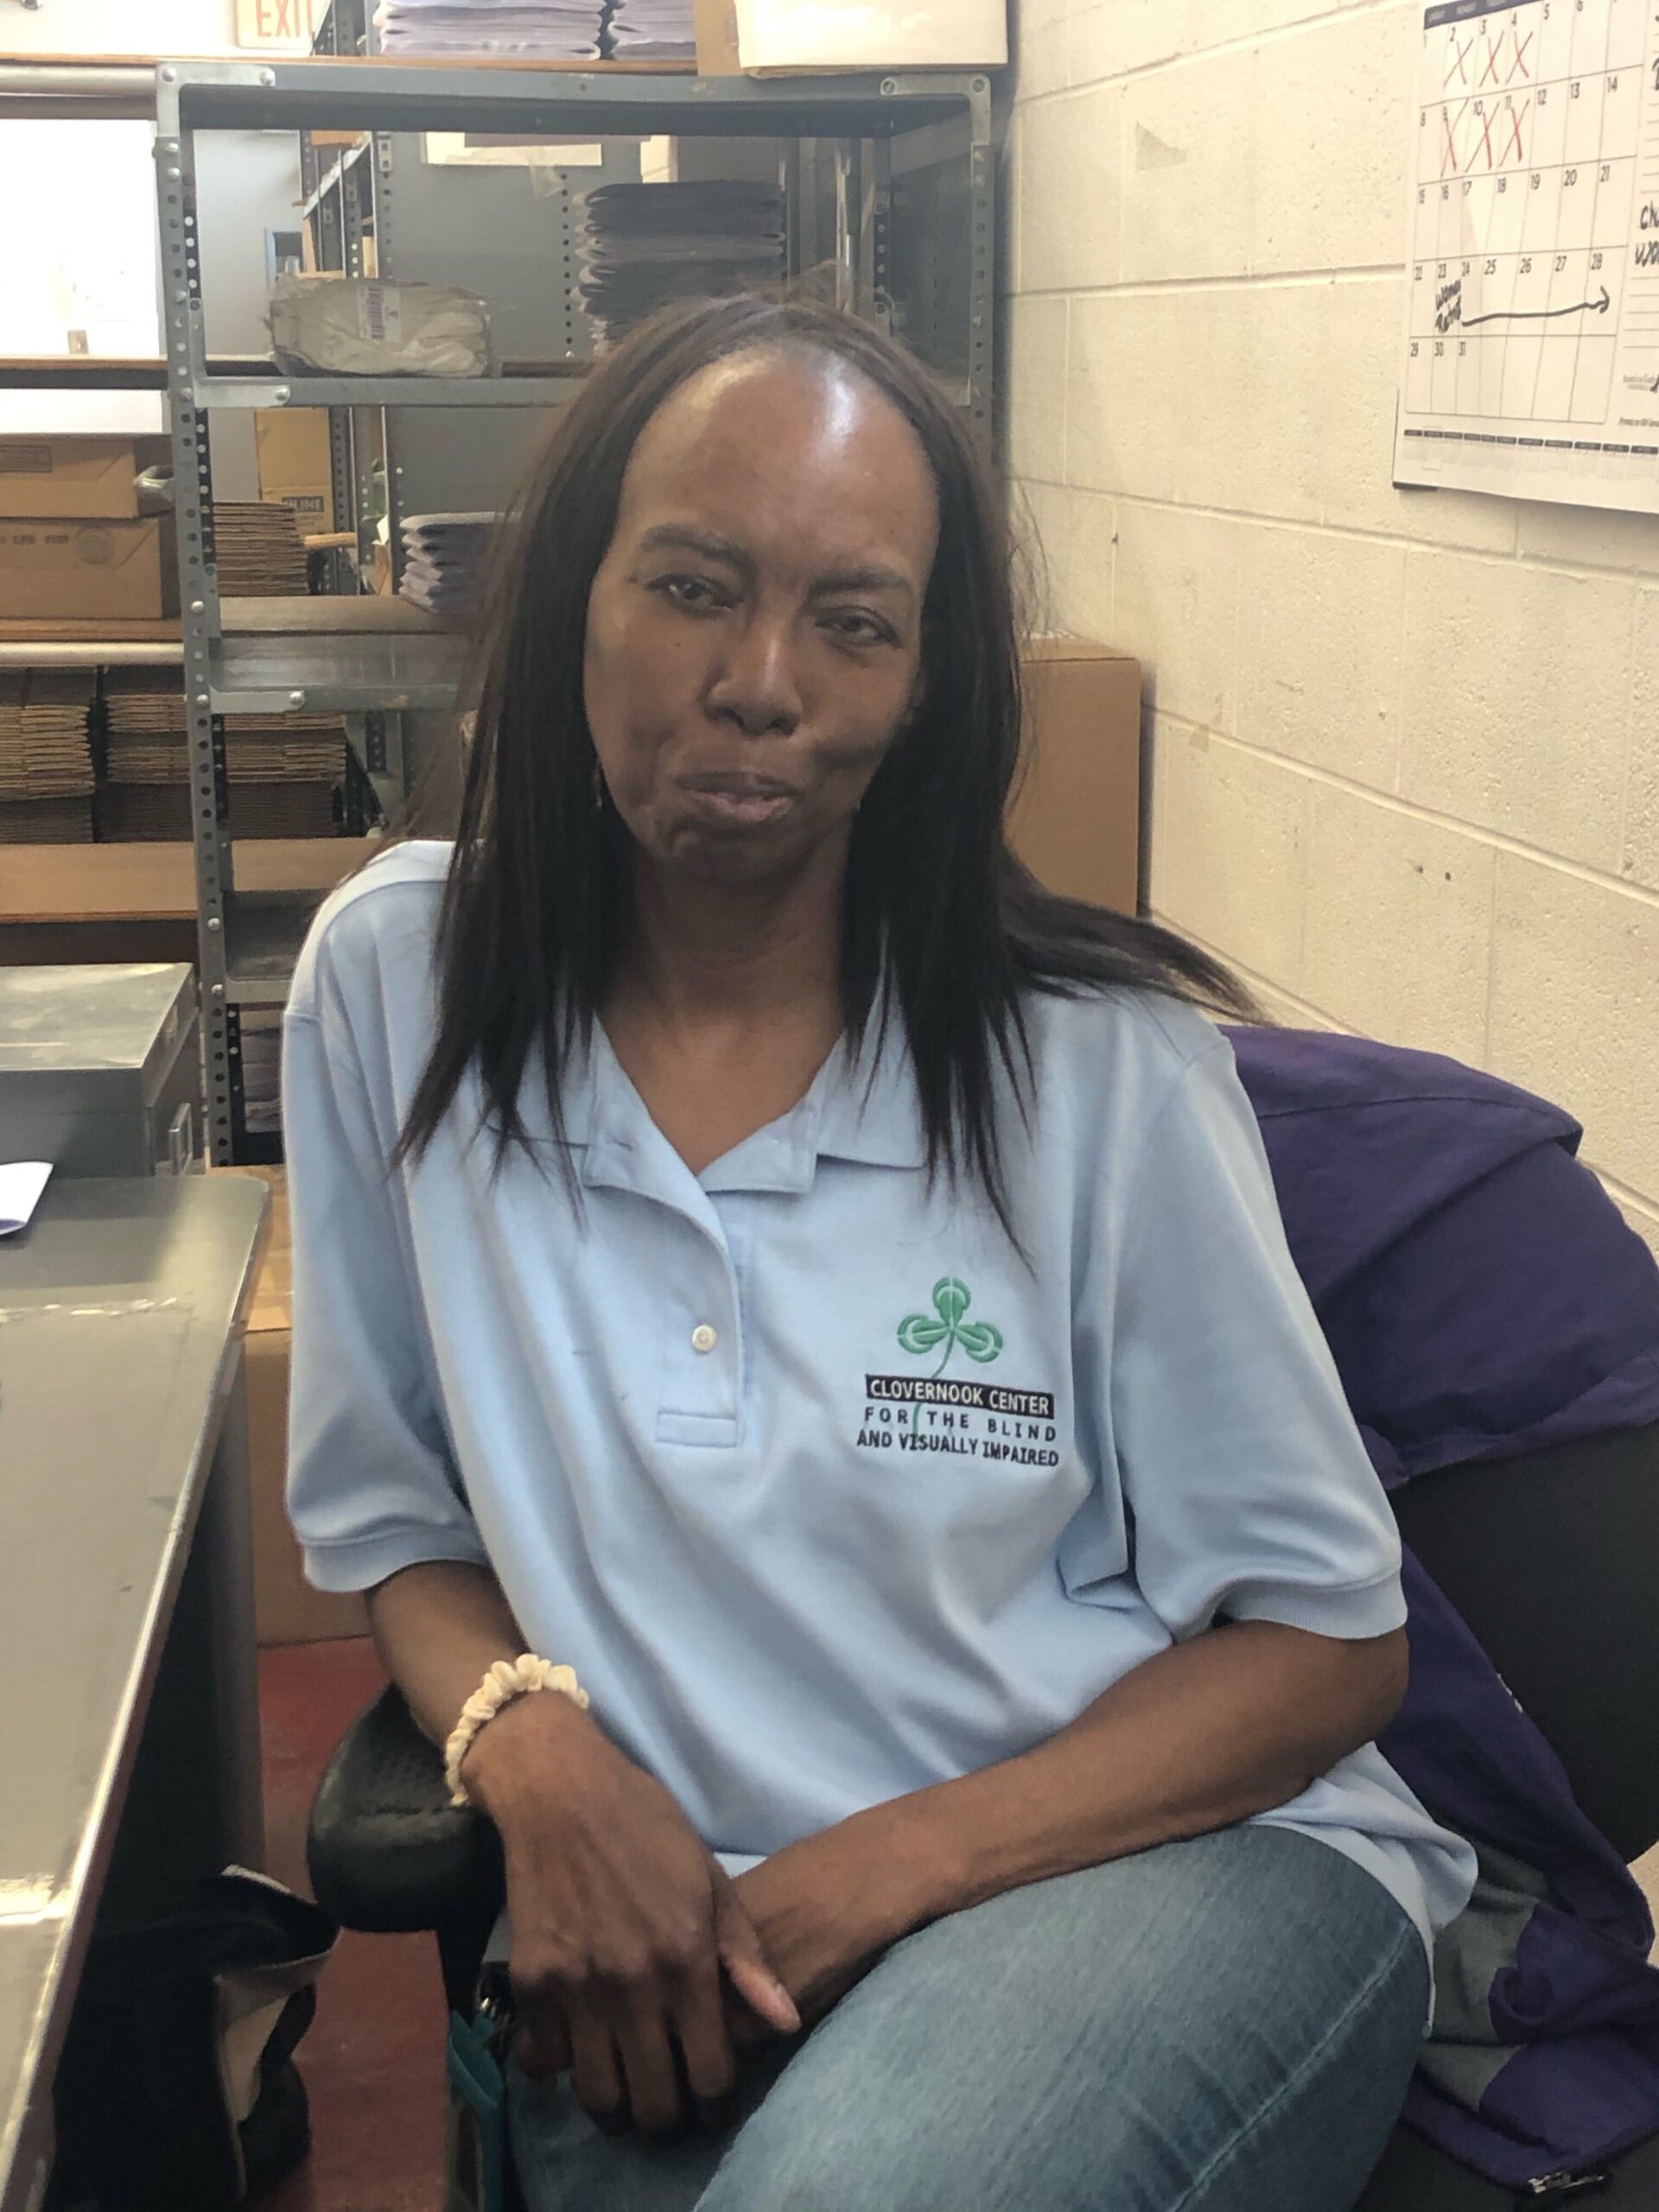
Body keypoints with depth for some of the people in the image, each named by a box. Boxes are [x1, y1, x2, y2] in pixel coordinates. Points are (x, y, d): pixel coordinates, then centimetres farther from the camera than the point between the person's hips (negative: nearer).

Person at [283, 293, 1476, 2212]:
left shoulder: (1102, 1063, -7)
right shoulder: (395, 981, 0)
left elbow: (1327, 1643, -2)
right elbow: (389, 1516, 9)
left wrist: (888, 1870, -14)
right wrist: (534, 1757, -12)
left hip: (1168, 1857, -1)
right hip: (666, 1934, 2)